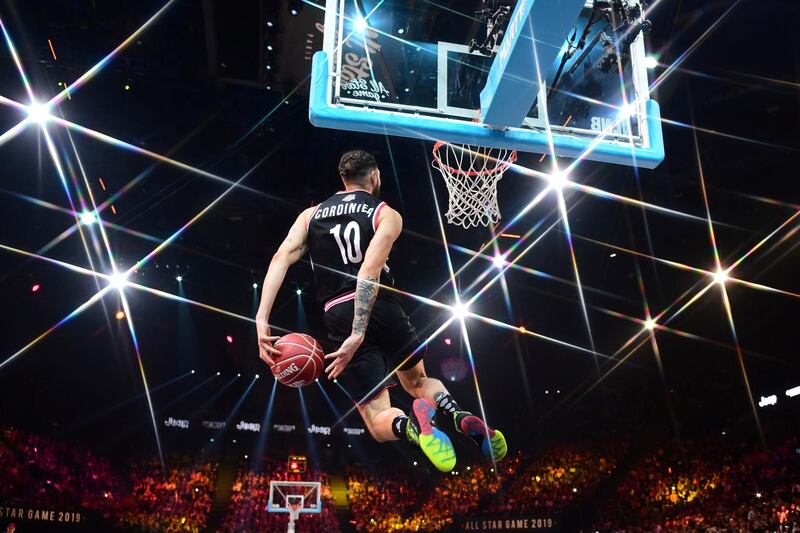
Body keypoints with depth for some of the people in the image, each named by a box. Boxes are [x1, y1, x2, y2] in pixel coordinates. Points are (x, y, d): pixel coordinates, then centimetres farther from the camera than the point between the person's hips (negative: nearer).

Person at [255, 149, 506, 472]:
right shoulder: (387, 215, 6)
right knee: (418, 381, 27)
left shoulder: (311, 215, 16)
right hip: (383, 308, -1)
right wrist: (359, 334, -19)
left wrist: (262, 319, -8)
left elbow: (281, 258, -1)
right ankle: (462, 418, -4)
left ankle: (409, 425, -31)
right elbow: (370, 271, -12)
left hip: (339, 317, 1)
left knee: (379, 423, 6)